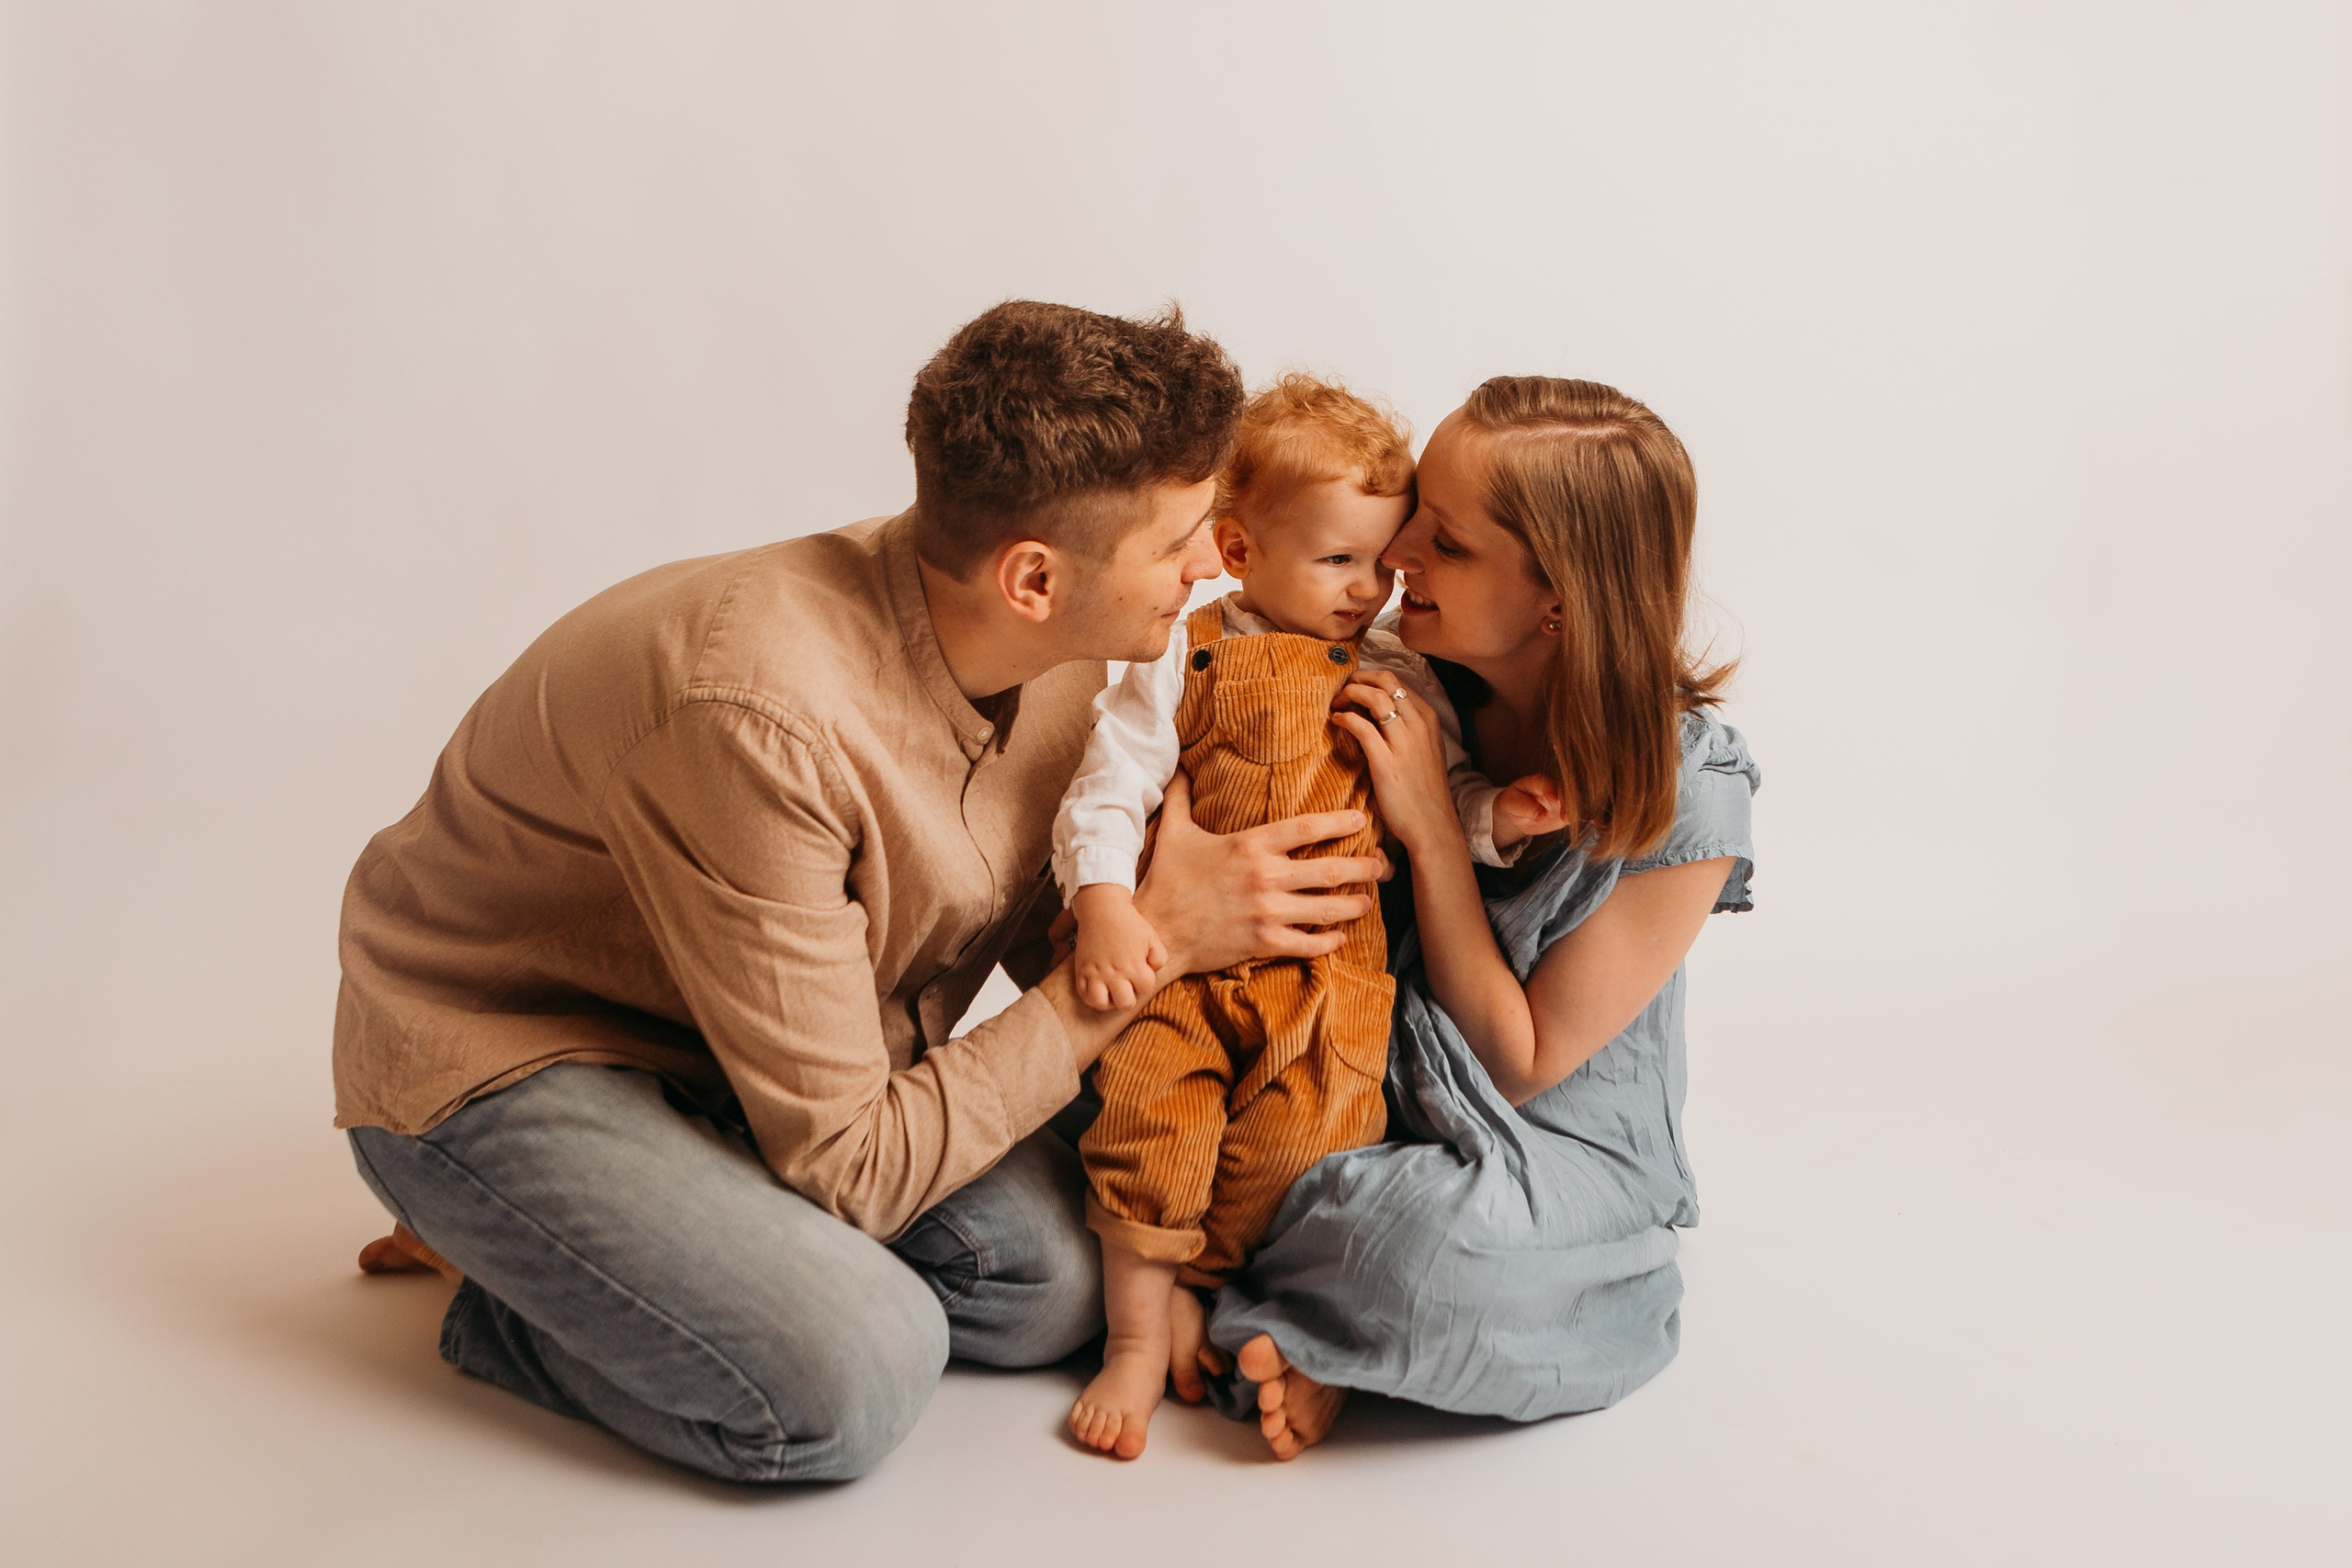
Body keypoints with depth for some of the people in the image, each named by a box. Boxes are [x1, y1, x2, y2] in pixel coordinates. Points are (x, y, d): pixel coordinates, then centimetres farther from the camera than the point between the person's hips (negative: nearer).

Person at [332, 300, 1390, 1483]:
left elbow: (1054, 948, 4)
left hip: (758, 1039, 8)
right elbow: (846, 1167, -28)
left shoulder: (1057, 660, -12)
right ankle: (513, 1299, 3)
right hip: (498, 1057, -8)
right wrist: (1157, 942, -26)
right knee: (849, 1382, -28)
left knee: (1058, 1275, -9)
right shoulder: (767, 717, -36)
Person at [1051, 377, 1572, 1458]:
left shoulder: (1398, 680, 10)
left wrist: (1496, 815, -9)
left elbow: (1447, 791, 14)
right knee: (1147, 1113, -11)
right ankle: (1139, 1339, 7)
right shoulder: (1186, 658, 2)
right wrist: (1103, 903, -18)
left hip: (1330, 967, 1)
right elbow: (1108, 786, -3)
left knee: (1296, 1141, -9)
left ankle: (1184, 1297, 15)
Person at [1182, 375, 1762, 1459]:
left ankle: (1250, 1314, -8)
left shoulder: (1687, 797, -21)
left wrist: (1432, 828, -24)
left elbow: (1519, 1066, -15)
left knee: (1435, 1249, -37)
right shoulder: (1415, 677, -10)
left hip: (1560, 1156, -4)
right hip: (1374, 1092, 4)